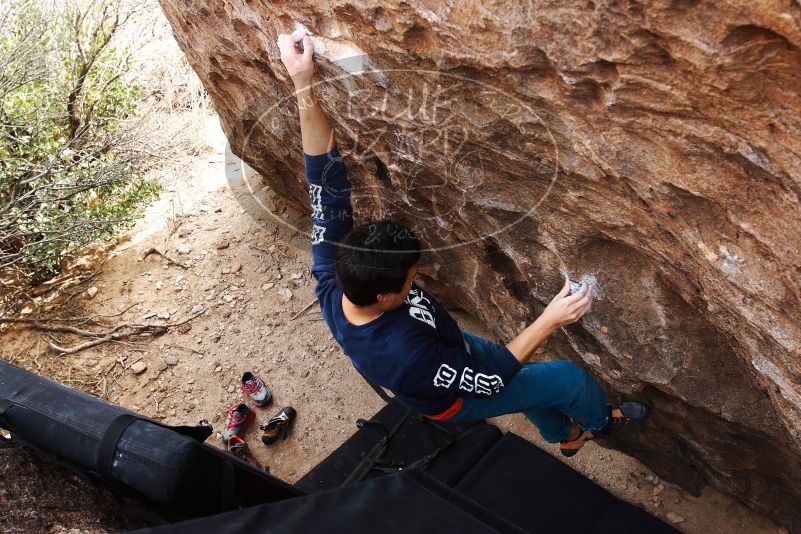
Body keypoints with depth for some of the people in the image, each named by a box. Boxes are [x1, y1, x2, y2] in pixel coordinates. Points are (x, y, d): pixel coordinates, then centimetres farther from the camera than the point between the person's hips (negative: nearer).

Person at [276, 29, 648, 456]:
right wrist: (549, 321, -36)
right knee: (571, 378, 5)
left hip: (450, 347, 6)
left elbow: (326, 181, -35)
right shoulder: (401, 356, -49)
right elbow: (489, 378, -34)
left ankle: (565, 436, 59)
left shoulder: (331, 284, -33)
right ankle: (600, 420, 42)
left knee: (528, 374, 27)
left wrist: (303, 85, -42)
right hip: (454, 397, -6)